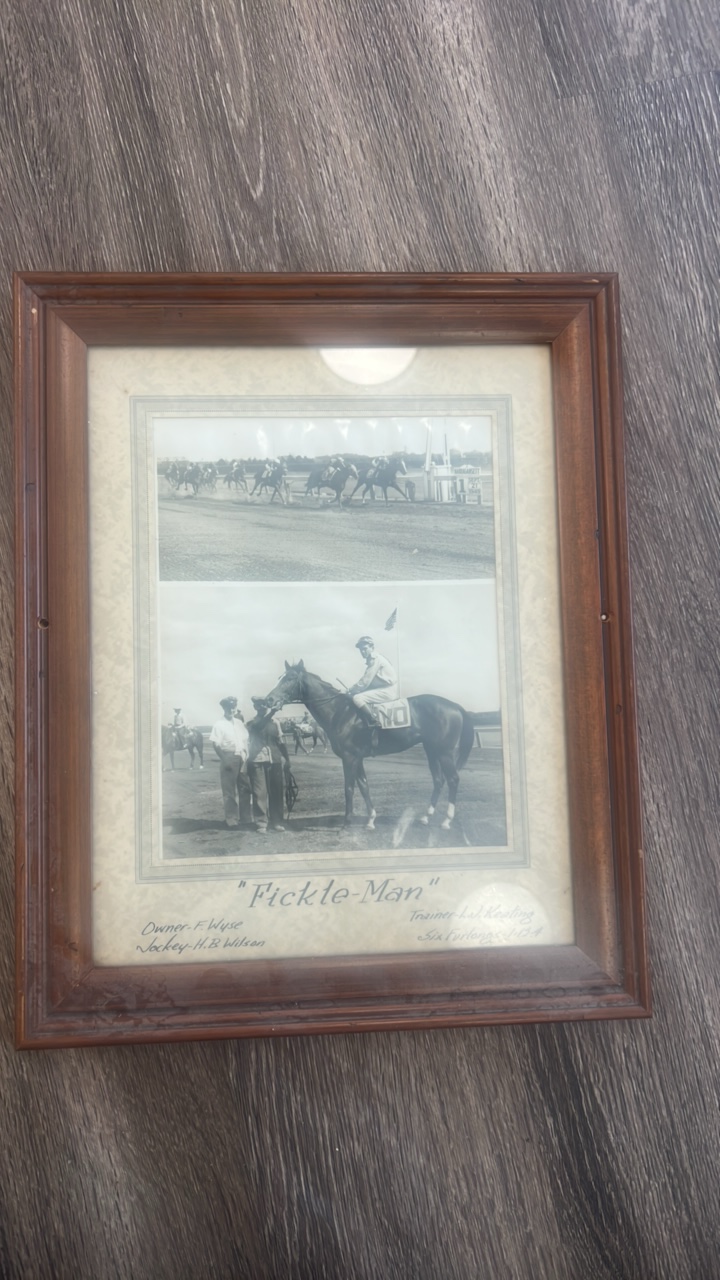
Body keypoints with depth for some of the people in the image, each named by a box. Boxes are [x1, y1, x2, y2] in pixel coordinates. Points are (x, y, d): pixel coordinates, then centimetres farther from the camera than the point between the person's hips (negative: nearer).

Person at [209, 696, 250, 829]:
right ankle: (231, 819, 9)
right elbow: (216, 745, -8)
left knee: (245, 788, 7)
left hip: (242, 759, 5)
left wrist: (245, 756, 3)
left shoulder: (239, 723, 13)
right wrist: (224, 761, -13)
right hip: (229, 760, -5)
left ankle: (244, 816, 20)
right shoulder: (219, 725, -3)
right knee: (229, 791, 0)